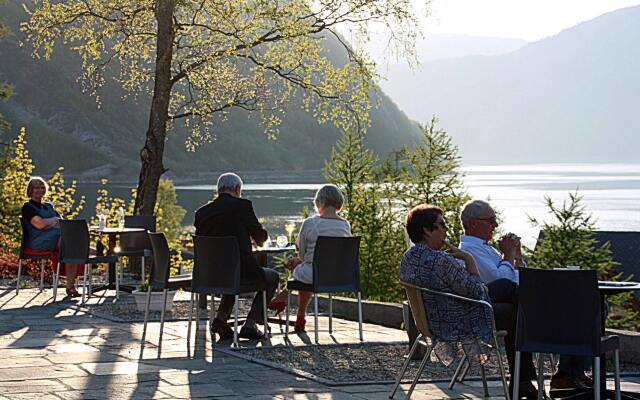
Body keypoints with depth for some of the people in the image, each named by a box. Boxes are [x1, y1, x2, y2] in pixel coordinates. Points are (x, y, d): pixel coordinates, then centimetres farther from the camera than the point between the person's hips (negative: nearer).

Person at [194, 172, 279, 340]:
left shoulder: (201, 212, 6)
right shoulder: (242, 205, -6)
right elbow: (261, 237, 3)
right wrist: (254, 239, 29)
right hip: (242, 272, -5)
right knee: (272, 277, 23)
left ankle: (221, 317, 19)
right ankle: (250, 325, 13)